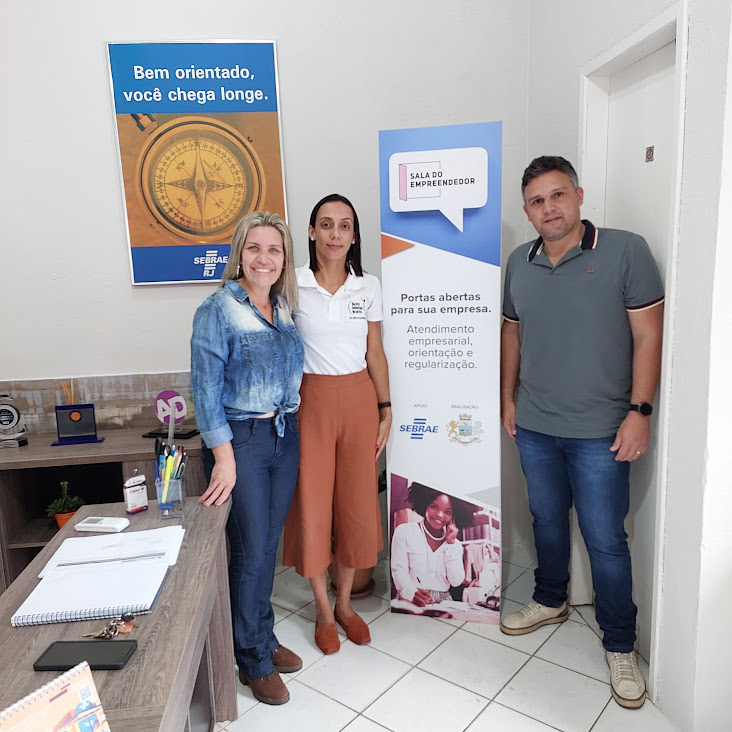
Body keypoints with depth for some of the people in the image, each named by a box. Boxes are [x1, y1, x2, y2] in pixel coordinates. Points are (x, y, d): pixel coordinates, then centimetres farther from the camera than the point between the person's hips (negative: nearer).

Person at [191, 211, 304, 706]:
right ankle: (254, 660, 24)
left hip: (285, 435, 6)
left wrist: (292, 428, 11)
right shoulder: (218, 311, -11)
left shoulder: (285, 307, 7)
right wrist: (224, 456, -17)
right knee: (251, 551, 3)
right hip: (240, 438, -6)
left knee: (269, 545, 16)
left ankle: (263, 638, 36)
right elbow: (206, 388, -14)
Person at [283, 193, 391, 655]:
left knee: (357, 503, 9)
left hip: (359, 399, 2)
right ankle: (324, 611, 27)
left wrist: (386, 411, 5)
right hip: (311, 401, -2)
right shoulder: (293, 286, -4)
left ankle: (345, 602, 32)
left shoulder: (369, 287, 3)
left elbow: (375, 354, 7)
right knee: (312, 503, 5)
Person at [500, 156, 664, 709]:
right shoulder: (519, 263, 5)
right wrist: (508, 397, 10)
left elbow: (649, 335, -9)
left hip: (599, 432, -4)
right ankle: (551, 601, 43)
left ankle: (620, 646, 24)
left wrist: (639, 410, -13)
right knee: (547, 519, 20)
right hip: (533, 426, 4)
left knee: (605, 539, 4)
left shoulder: (625, 251, -8)